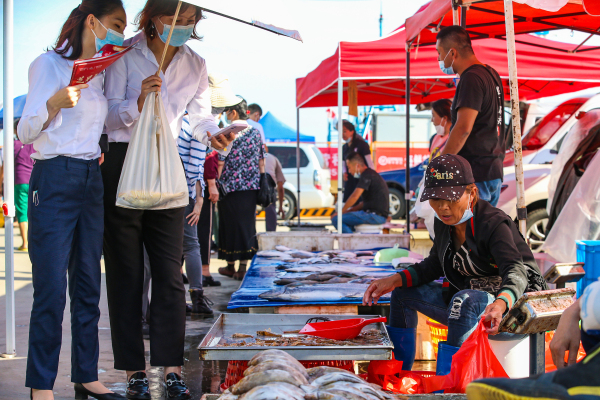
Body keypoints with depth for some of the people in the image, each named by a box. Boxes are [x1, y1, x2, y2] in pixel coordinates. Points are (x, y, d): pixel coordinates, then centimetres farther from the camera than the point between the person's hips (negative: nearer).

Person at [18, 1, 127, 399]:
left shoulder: (101, 72, 15)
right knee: (51, 290, -7)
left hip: (92, 182, 7)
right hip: (54, 181, -7)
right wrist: (55, 102, -26)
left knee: (88, 287, 8)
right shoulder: (48, 64, -4)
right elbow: (26, 131, -9)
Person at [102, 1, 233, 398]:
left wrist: (212, 134, -14)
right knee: (126, 271, 0)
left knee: (170, 271, 0)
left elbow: (201, 115, 8)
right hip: (123, 161, -4)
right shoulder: (125, 54, -4)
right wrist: (138, 102, -28)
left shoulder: (195, 64, 9)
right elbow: (109, 116, -8)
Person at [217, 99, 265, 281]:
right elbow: (261, 160, 8)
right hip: (251, 187, 4)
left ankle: (230, 265, 15)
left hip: (231, 186, -4)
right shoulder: (255, 132, 6)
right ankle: (243, 267, 5)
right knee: (247, 223, 7)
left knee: (231, 223, 6)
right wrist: (260, 181, 14)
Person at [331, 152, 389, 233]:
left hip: (375, 215, -11)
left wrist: (341, 212, -8)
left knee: (336, 219, -15)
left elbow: (355, 197, -19)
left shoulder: (367, 175, -11)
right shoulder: (371, 174, 21)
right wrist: (348, 211, 17)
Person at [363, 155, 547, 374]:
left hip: (512, 304, -9)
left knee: (464, 300, -38)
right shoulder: (444, 222, -1)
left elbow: (516, 272, -36)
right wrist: (394, 280, -3)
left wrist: (499, 305, -58)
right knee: (403, 293, 6)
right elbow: (435, 265, 13)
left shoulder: (494, 223, -23)